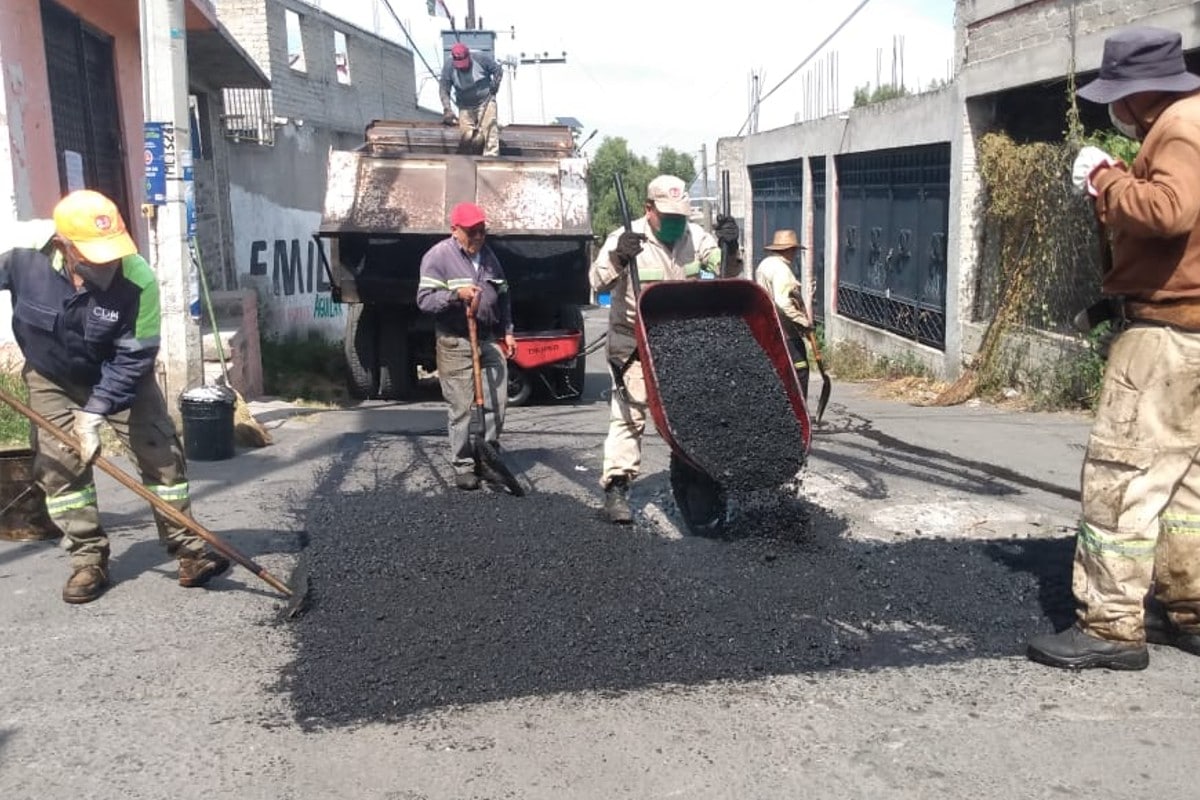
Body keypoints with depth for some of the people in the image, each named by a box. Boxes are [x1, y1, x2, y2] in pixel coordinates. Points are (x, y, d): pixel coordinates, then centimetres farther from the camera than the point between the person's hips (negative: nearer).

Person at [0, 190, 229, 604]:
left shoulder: (139, 280, -32)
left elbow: (132, 358, -26)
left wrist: (96, 411, -30)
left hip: (118, 375, -1)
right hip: (52, 379, 1)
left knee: (160, 452, -4)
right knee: (59, 464, -3)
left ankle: (187, 546, 6)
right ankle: (89, 559, 9)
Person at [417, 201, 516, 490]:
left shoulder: (488, 255, 14)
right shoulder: (438, 256, -7)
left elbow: (503, 296, 21)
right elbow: (425, 299, -12)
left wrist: (507, 332, 16)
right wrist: (456, 294, -26)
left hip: (490, 340, 6)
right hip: (456, 344, -6)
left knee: (496, 403, 5)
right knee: (461, 408, -2)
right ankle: (463, 465, 9)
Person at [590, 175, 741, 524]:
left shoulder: (694, 236, 2)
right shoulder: (625, 238, -12)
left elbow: (724, 270, 5)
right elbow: (599, 282, -20)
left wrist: (729, 246, -16)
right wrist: (618, 258, -39)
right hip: (635, 344, -5)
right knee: (629, 415, -7)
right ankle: (616, 487, -4)